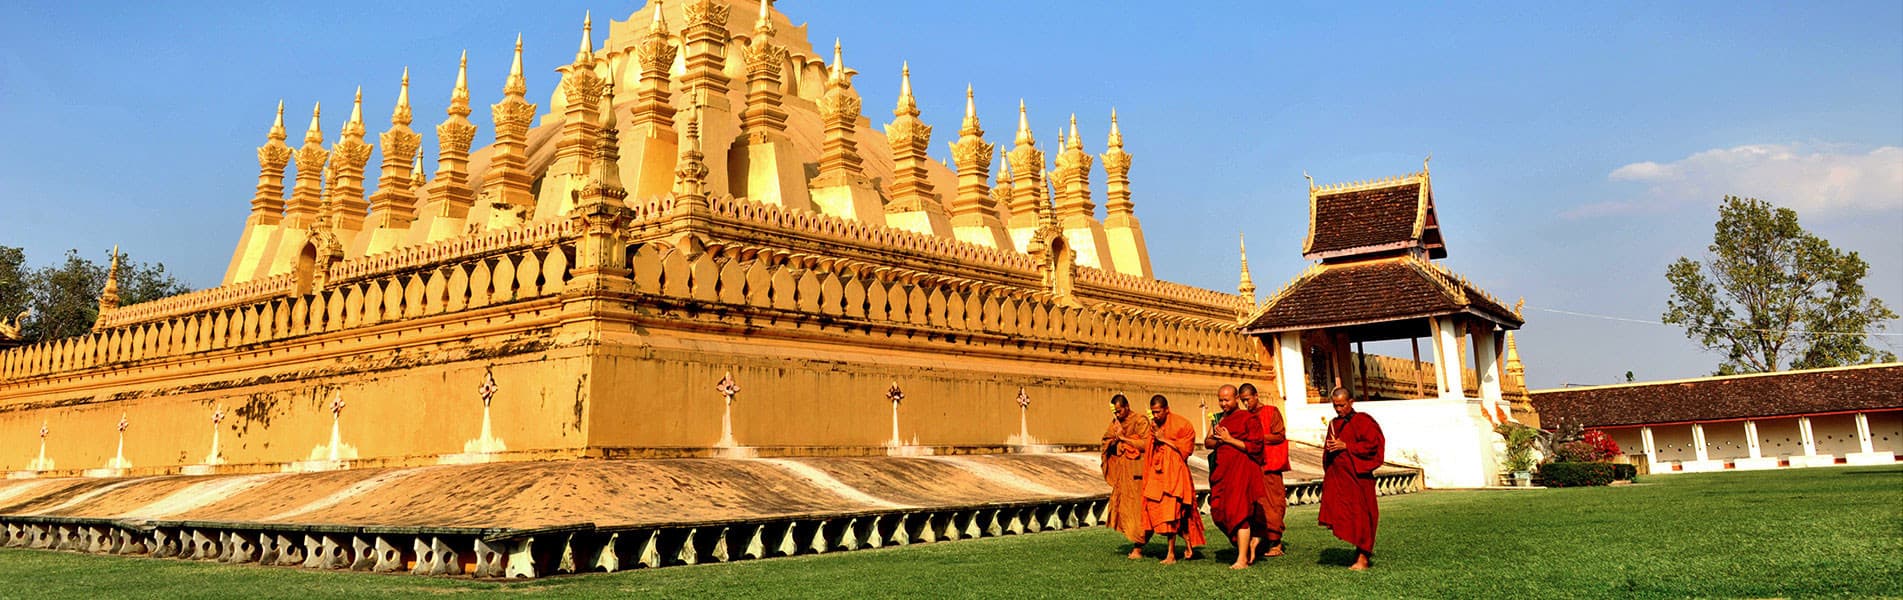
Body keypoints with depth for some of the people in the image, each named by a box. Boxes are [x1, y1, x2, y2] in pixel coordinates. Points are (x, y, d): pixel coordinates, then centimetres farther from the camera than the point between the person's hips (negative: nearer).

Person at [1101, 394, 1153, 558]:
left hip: (1136, 472, -7)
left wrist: (1125, 438, -13)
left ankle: (1138, 548, -5)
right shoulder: (1115, 422, 14)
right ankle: (1136, 543, 14)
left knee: (1137, 509, -8)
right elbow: (1106, 443, 11)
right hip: (1121, 473, 7)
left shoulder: (1140, 421, -7)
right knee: (1121, 507, 5)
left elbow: (1146, 444, -16)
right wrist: (1116, 437, -9)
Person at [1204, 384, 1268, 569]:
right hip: (1222, 469, 7)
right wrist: (1217, 440, -7)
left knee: (1239, 511, -12)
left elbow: (1255, 446, -11)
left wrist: (1229, 440, -12)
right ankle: (1250, 540, 26)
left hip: (1242, 469, -7)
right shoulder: (1220, 419, 18)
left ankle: (1243, 559, -10)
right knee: (1219, 511, 5)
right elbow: (1207, 442, 15)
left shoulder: (1249, 418, -4)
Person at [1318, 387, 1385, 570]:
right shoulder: (1334, 423, 15)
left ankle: (1363, 557, 1)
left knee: (1360, 516, -4)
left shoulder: (1363, 421, -5)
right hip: (1336, 477, 6)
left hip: (1357, 476, -6)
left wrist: (1345, 446, -17)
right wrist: (1328, 447, 1)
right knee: (1344, 518, 4)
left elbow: (1373, 444, -14)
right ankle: (1363, 550, 16)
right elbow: (1327, 450, 25)